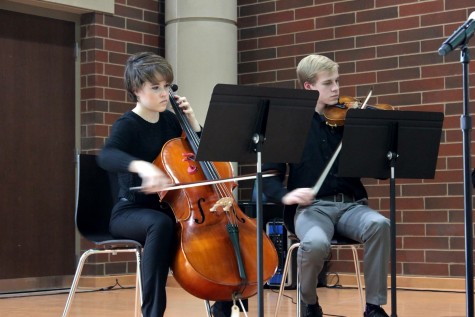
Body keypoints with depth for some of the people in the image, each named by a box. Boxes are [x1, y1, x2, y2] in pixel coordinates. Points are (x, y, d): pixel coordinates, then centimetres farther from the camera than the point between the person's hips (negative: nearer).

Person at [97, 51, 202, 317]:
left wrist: (192, 121, -2)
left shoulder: (170, 120, 8)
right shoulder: (128, 125, -12)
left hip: (168, 208, 6)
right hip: (131, 211, -6)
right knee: (160, 224, -40)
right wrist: (142, 166, -53)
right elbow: (107, 156, -34)